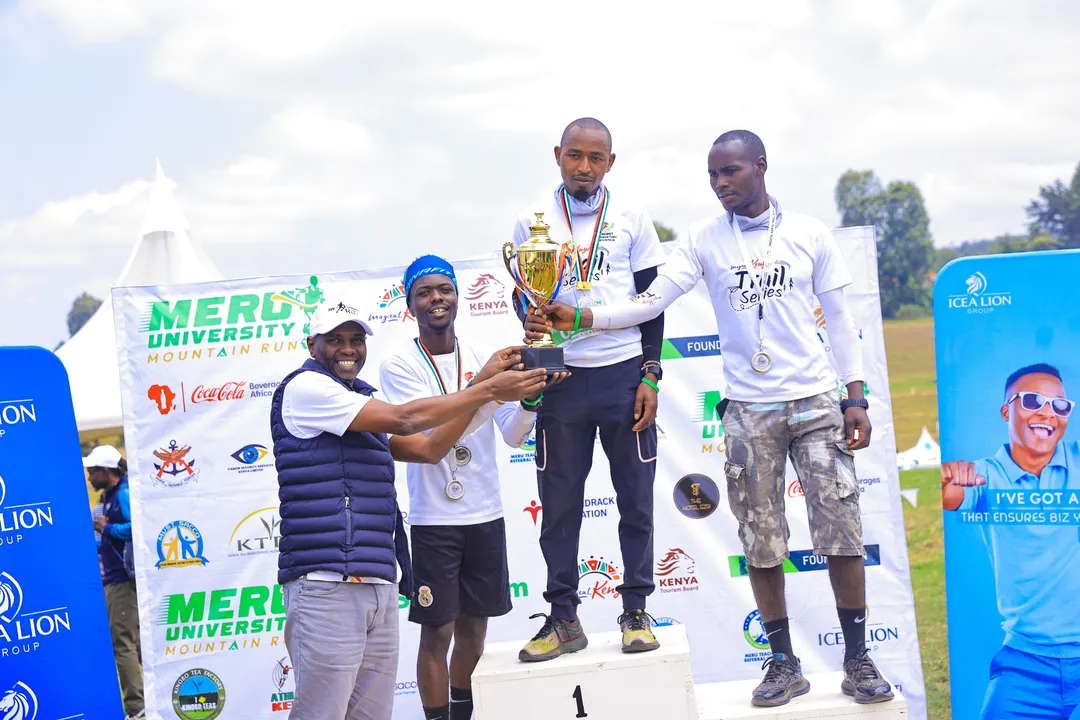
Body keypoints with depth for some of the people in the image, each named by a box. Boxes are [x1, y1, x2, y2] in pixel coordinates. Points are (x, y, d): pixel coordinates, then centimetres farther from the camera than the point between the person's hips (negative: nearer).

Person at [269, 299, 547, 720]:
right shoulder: (305, 388, -4)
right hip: (327, 585, -9)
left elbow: (428, 447, 19)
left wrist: (484, 381, 12)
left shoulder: (362, 405, 24)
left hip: (378, 586, 9)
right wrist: (490, 390, -6)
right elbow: (404, 419, -10)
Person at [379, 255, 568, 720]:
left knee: (474, 625, 14)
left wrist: (530, 398, -23)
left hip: (486, 514, 4)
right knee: (437, 632, -1)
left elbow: (514, 436, -1)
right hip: (433, 519, -4)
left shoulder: (482, 358, 5)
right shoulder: (398, 366, -6)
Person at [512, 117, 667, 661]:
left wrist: (649, 375, -1)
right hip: (561, 376, 0)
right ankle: (563, 617, 10)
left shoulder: (630, 218, 3)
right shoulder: (533, 222, 3)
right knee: (559, 500, 2)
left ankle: (635, 610, 13)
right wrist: (533, 318, -15)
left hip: (625, 372, 0)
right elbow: (523, 298, 9)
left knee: (635, 498, 3)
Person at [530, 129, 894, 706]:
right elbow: (651, 300, -6)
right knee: (761, 542, 3)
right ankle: (784, 664, 14)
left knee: (841, 531, -3)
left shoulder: (808, 233, 3)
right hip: (747, 411, 1)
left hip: (816, 403, -1)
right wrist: (581, 318, -20)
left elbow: (839, 318, 7)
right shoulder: (704, 240, 3)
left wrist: (855, 399, 2)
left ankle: (857, 659, 8)